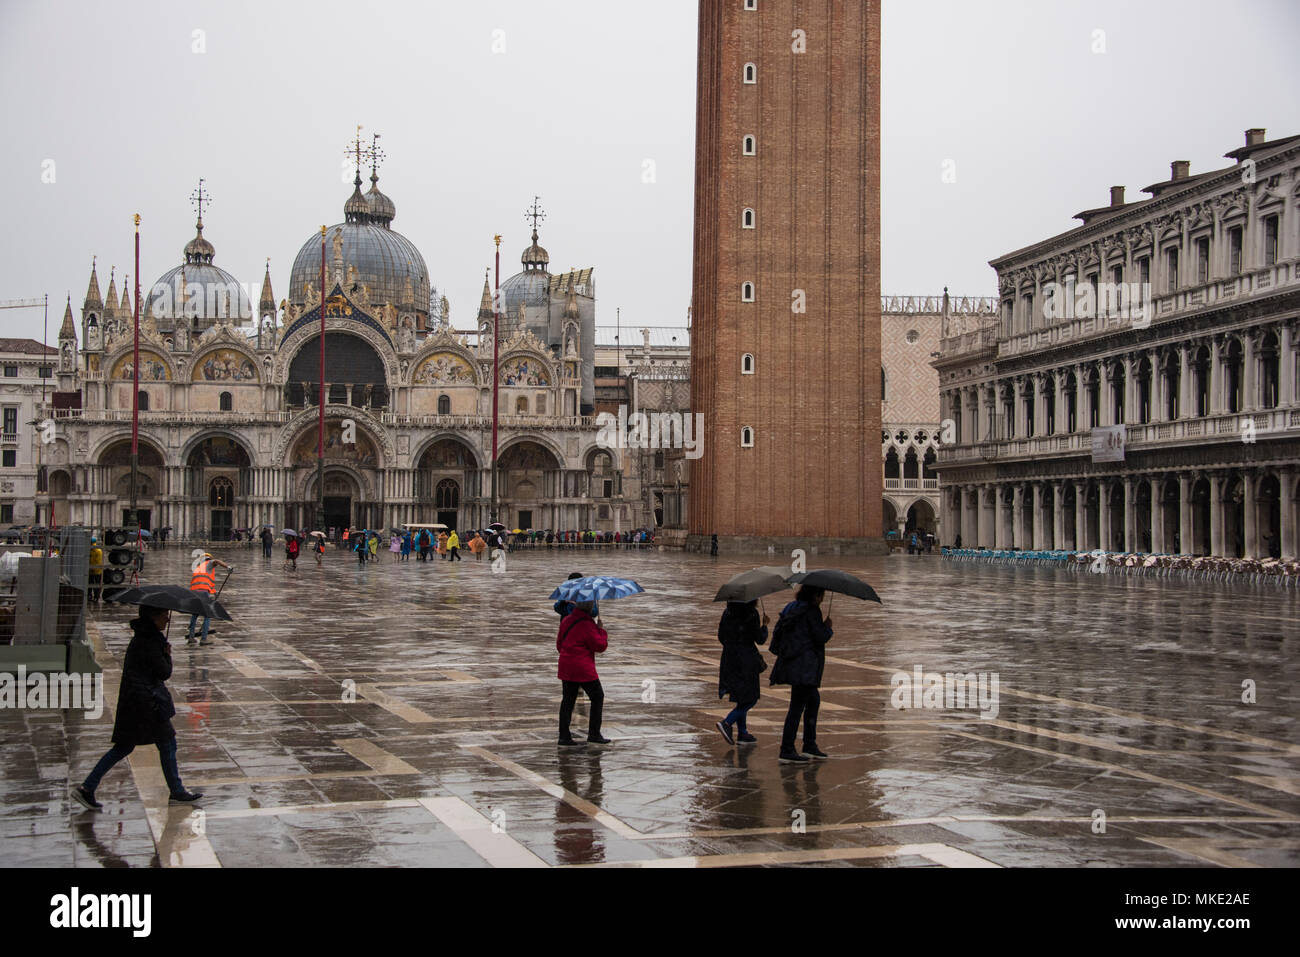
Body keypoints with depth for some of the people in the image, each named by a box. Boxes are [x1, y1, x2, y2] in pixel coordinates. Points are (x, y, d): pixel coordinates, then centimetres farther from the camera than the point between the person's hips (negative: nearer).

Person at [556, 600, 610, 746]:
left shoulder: (566, 620, 8)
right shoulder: (587, 624, -16)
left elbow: (559, 644, 18)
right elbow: (600, 646, -12)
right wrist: (600, 630, 2)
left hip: (565, 667, 7)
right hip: (583, 668, -7)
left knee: (568, 700, 10)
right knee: (597, 697, 7)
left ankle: (564, 737, 8)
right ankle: (594, 735, 6)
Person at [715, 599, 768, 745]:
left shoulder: (727, 612, 5)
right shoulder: (752, 614, -14)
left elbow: (721, 637, 9)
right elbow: (760, 639, -11)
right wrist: (764, 625, 5)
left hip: (729, 659, 7)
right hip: (746, 660, -7)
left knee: (742, 699, 16)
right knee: (750, 699, 2)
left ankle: (742, 733, 17)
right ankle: (727, 723, -13)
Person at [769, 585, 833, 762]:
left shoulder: (791, 608, 15)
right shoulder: (812, 611, -12)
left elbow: (778, 633, 17)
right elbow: (820, 637, -15)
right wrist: (827, 628, 4)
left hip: (791, 663, 10)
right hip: (805, 665, -10)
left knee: (814, 699, 19)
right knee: (797, 706, -7)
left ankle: (810, 746, 21)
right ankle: (787, 750, -7)